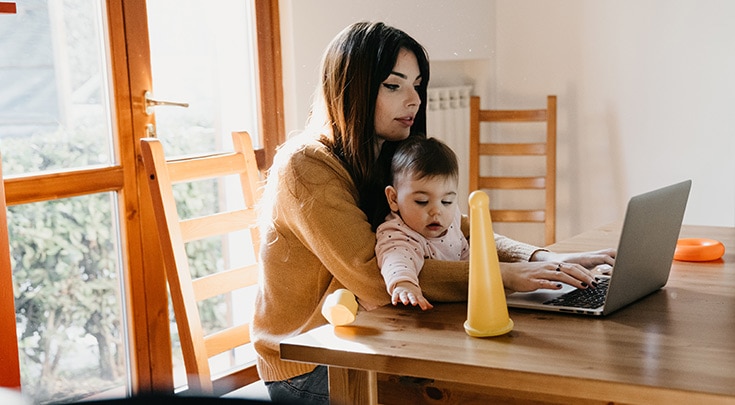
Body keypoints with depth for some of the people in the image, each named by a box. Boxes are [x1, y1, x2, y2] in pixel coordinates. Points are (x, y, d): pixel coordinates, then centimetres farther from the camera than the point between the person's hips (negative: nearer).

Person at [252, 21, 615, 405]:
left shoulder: (391, 161, 9)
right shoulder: (305, 167, -18)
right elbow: (375, 276, -27)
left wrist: (541, 258, -17)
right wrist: (504, 275, -29)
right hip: (307, 369, -7)